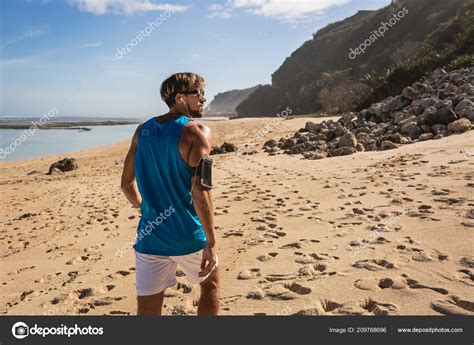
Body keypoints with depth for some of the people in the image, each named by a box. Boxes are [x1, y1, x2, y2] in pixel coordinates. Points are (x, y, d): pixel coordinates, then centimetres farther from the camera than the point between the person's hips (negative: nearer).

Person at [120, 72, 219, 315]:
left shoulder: (142, 131, 5)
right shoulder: (197, 132, -12)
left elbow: (127, 183, 8)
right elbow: (199, 191, -22)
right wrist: (211, 242, -20)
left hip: (150, 235, 4)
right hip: (188, 237, -4)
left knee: (148, 309, 11)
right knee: (210, 284, 25)